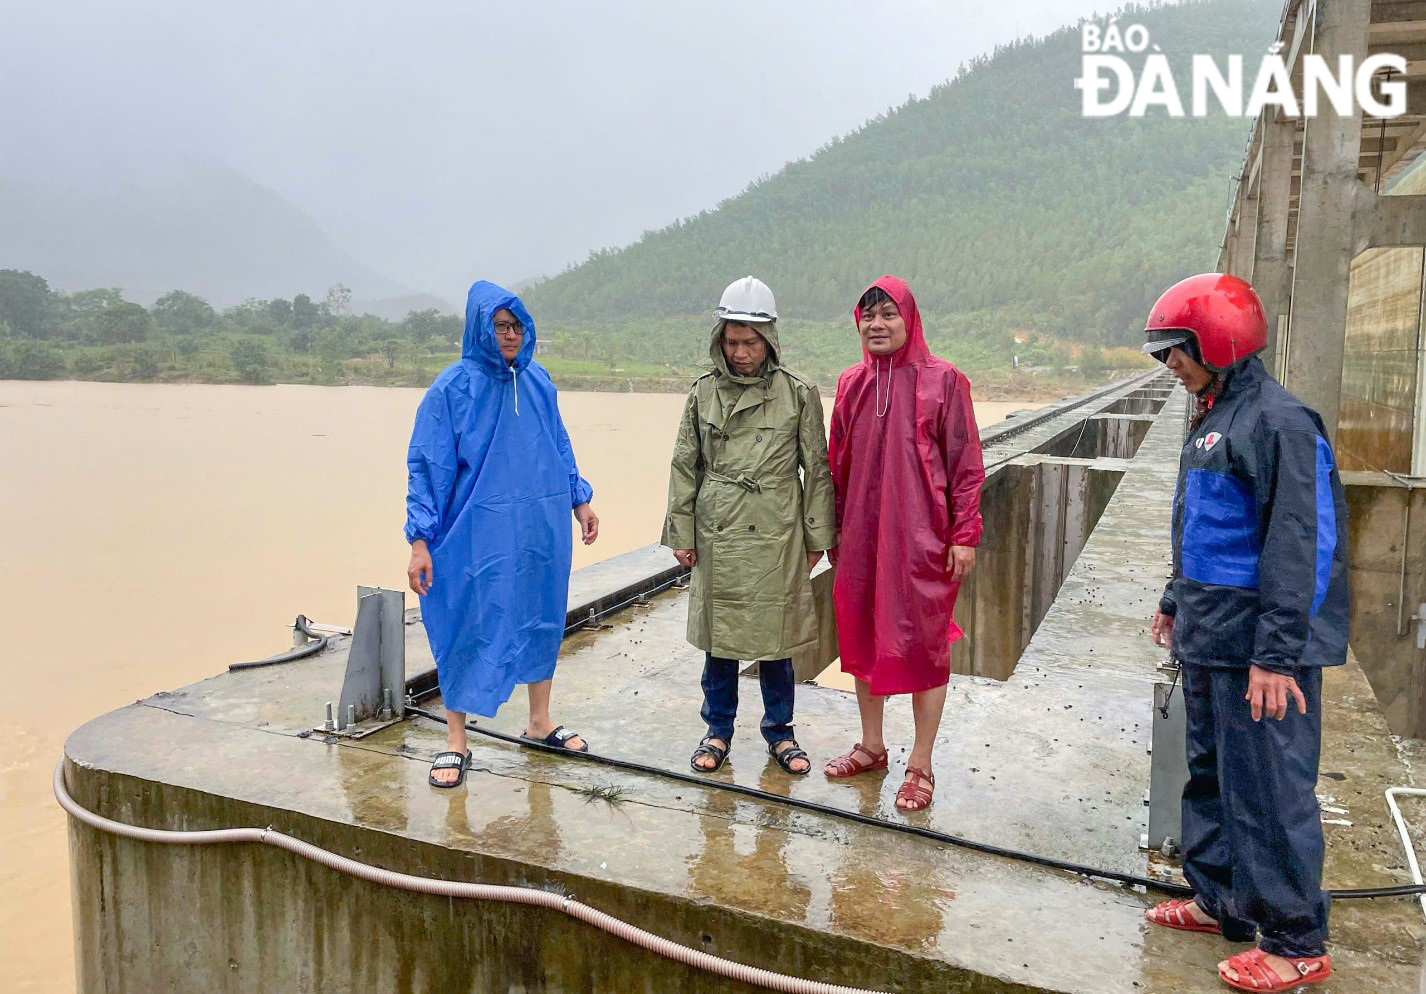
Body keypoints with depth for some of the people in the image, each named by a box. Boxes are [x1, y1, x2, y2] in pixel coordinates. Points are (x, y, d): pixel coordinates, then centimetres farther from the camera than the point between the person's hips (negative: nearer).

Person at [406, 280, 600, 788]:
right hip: (478, 533, -5)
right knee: (467, 629, 2)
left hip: (541, 529, 5)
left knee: (541, 617, 14)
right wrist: (420, 540, -13)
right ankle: (455, 743, 17)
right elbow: (427, 466, -9)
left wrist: (580, 499, 15)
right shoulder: (453, 387, -9)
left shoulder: (538, 382, 6)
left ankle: (540, 722, 32)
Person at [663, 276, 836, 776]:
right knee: (718, 637, 10)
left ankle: (779, 730, 28)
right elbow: (684, 466, 8)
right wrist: (680, 532, 6)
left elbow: (817, 468, 2)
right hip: (717, 536, 2)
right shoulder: (704, 392, 3)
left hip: (777, 537, -1)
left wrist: (817, 536, 2)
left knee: (774, 636, 8)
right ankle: (718, 729, 28)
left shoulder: (798, 392, -2)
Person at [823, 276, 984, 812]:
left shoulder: (943, 380, -6)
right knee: (862, 634, 13)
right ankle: (871, 746, 30)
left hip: (922, 536, -5)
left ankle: (921, 765, 16)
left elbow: (966, 465, -6)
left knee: (924, 643, 3)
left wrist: (965, 534, -9)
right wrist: (834, 527, 13)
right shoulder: (852, 383, 8)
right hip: (862, 534, 5)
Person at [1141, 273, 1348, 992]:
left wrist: (1276, 655, -23)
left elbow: (1294, 548, -22)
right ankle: (1220, 901, 33)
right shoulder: (1213, 416, 13)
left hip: (1258, 648, -10)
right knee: (1211, 775, 18)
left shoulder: (1277, 421, -17)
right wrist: (1177, 602, 25)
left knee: (1269, 790, 0)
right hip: (1209, 639, 10)